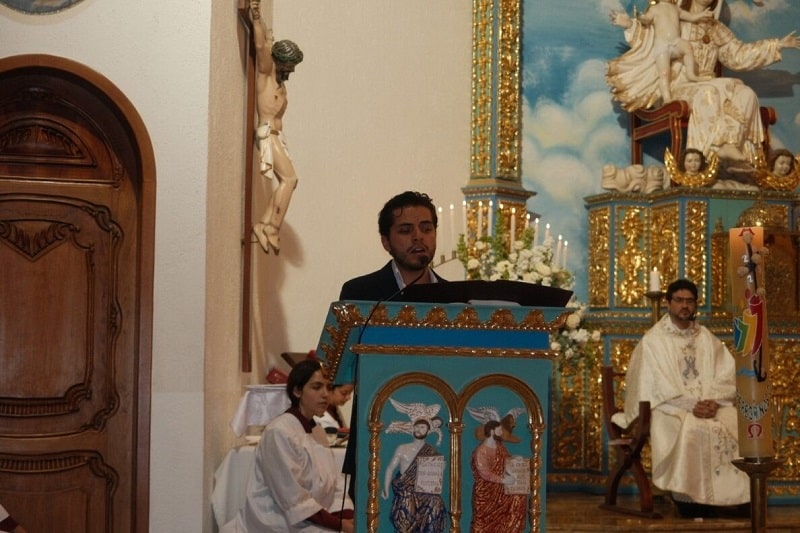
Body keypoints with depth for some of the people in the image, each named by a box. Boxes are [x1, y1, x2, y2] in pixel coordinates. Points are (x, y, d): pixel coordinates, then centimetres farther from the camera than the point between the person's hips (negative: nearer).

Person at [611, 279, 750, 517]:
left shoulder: (706, 338, 15)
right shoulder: (653, 340, 1)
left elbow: (726, 375, 6)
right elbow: (658, 385, -9)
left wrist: (714, 402, -13)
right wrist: (691, 405, -19)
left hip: (709, 404, 4)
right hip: (670, 408, -4)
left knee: (736, 425, -24)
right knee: (692, 431, -35)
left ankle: (741, 497, -17)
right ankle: (693, 504, -28)